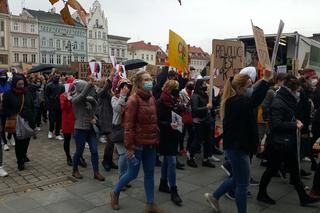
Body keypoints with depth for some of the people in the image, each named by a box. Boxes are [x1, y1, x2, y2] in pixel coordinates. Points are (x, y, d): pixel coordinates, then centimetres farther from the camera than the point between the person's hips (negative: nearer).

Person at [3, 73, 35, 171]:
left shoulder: (27, 93, 5)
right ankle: (20, 162, 18)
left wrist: (33, 120, 3)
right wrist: (12, 116, -16)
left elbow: (32, 107, 7)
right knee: (18, 142, 5)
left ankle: (23, 156, 37)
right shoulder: (9, 94, -4)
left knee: (26, 141, 11)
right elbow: (5, 109, -2)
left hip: (28, 122, 3)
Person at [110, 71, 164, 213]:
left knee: (150, 173, 12)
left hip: (150, 144, 7)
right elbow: (129, 125, -17)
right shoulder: (133, 100, -15)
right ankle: (115, 193, 34)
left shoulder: (152, 99, 7)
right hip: (138, 144, -7)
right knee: (132, 174, 7)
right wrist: (129, 147, -18)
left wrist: (157, 140, 9)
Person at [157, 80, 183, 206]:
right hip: (165, 136, -8)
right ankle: (173, 191, -1)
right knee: (172, 162, -9)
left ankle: (163, 184, 31)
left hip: (173, 135, 8)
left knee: (167, 160, 17)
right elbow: (157, 121, -17)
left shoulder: (175, 102, 10)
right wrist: (169, 125, -30)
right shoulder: (160, 103, -13)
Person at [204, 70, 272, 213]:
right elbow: (253, 101, -41)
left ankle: (214, 196, 38)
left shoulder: (235, 101, 11)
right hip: (237, 147, -10)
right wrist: (265, 80, -44)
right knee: (243, 184, 4)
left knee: (237, 179, 23)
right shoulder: (235, 102, -23)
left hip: (237, 146, 10)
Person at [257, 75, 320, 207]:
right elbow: (277, 124, -25)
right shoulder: (278, 103, -19)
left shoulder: (288, 101, 10)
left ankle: (303, 198, 27)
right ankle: (261, 194, 22)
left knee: (294, 171, 15)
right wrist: (294, 125, -18)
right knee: (272, 170, 5)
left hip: (288, 144, 9)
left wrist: (295, 122, 5)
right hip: (279, 144, -9)